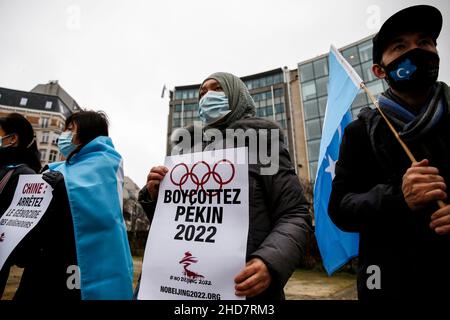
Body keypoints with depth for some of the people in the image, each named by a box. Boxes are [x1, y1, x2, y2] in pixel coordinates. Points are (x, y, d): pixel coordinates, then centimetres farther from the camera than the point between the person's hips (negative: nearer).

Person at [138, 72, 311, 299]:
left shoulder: (260, 142, -2)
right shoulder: (188, 150, 10)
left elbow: (294, 216, -6)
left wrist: (270, 262, -23)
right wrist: (154, 196, -5)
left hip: (247, 288, -4)